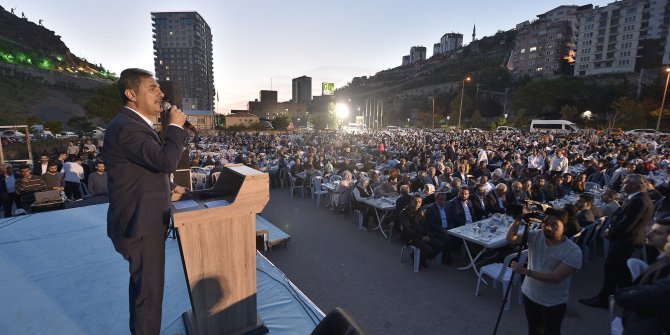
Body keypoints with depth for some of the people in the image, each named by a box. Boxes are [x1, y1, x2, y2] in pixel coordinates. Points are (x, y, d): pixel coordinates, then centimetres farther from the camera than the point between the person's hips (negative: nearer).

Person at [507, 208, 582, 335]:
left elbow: (555, 277, -27)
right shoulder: (536, 235, -9)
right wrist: (517, 222, -28)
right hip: (529, 295, 4)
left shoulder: (573, 251, -22)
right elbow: (510, 239, -14)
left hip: (553, 304, -4)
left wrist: (525, 271, -33)